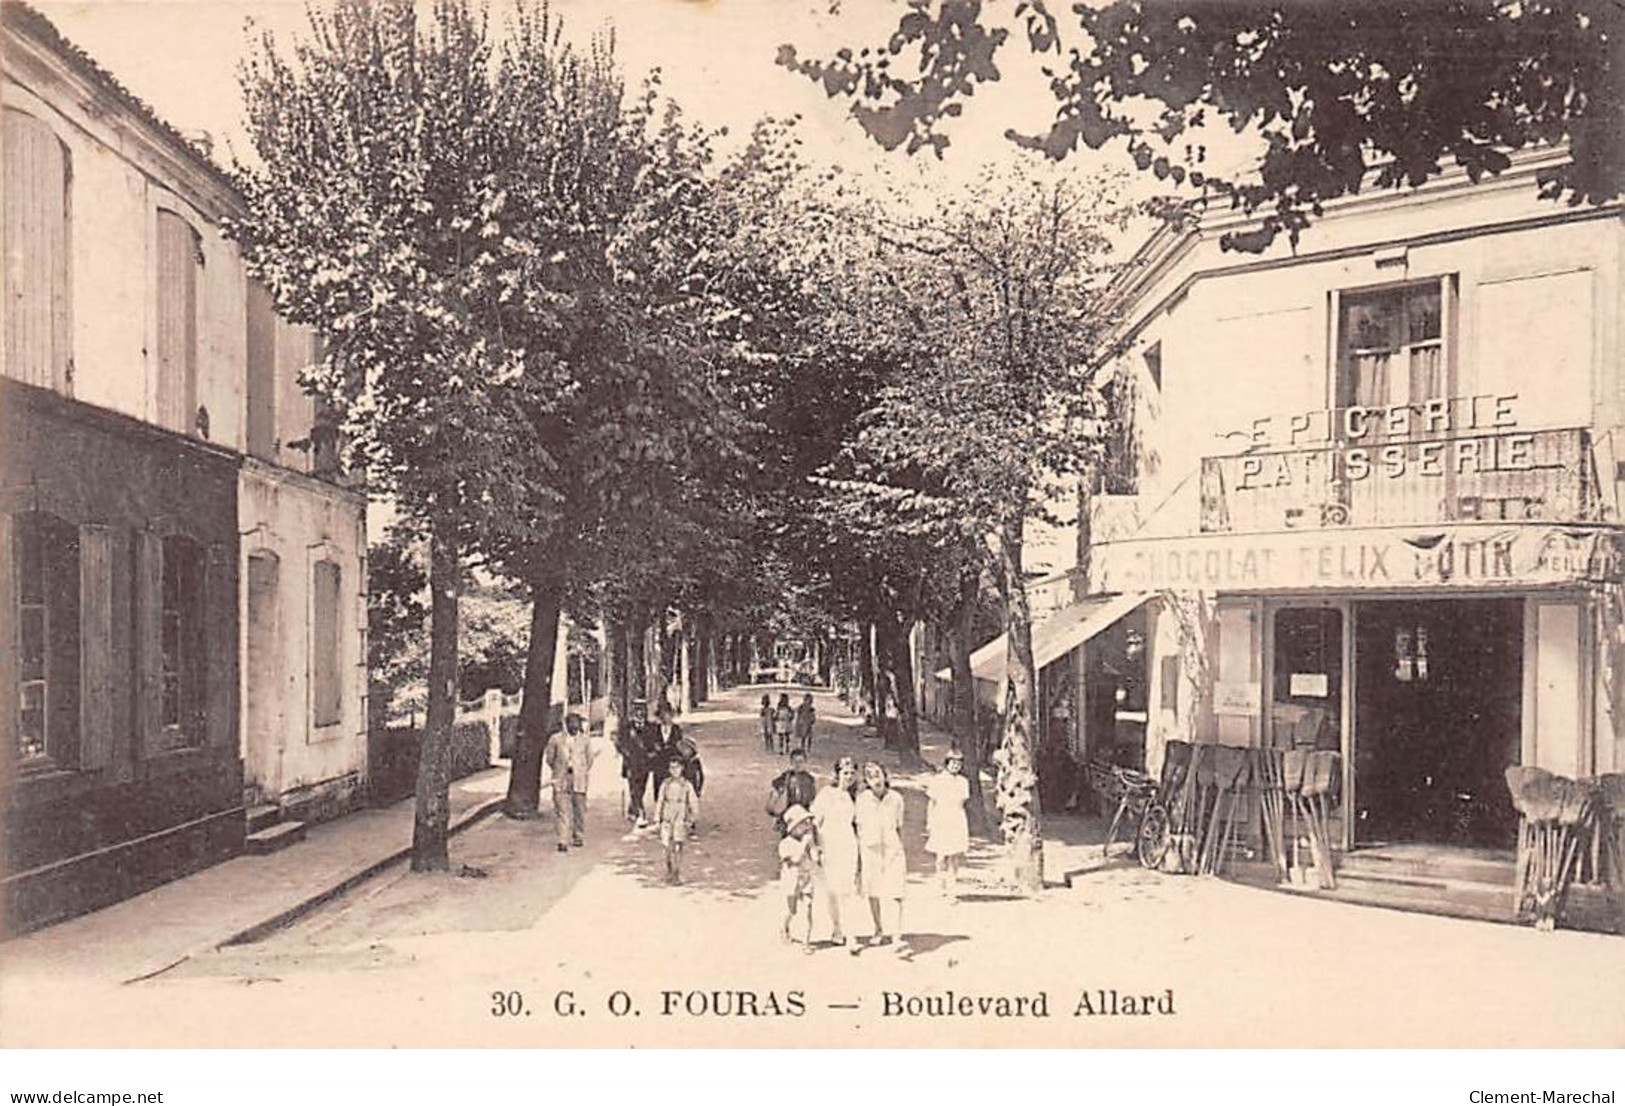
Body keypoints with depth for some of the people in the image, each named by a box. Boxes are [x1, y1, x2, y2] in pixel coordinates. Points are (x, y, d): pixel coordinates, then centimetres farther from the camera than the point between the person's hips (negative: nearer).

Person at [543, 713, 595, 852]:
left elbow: (589, 759, 14)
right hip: (561, 780, -2)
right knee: (562, 810, -8)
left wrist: (584, 772, 10)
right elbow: (549, 758, 9)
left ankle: (578, 837, 25)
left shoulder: (584, 739, 4)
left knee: (579, 808, 9)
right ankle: (563, 841, -8)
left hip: (579, 780, 2)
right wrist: (558, 771, 8)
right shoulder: (556, 739, -1)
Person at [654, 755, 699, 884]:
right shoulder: (665, 785, 6)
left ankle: (678, 876, -8)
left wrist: (691, 820, 3)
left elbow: (694, 804, 6)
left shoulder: (687, 785, 0)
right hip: (667, 820, 2)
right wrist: (657, 820, 6)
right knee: (668, 847, 3)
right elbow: (659, 802, 10)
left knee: (677, 847, -12)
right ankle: (669, 874, 18)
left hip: (681, 821, -2)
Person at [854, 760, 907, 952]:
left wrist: (904, 857, 15)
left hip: (892, 850, -1)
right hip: (869, 850, 1)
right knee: (873, 894, 8)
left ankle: (896, 935, -13)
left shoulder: (896, 799, 2)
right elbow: (858, 830, 5)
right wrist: (858, 858, 4)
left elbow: (899, 828, 11)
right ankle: (880, 931, 24)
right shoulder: (861, 799, -1)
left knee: (893, 893, -11)